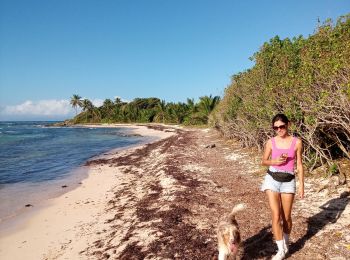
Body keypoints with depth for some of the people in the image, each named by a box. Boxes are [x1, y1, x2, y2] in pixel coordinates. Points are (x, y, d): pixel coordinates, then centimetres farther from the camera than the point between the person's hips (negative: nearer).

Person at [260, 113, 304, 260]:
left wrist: (301, 185, 1)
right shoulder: (271, 142, -2)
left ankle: (286, 244, 36)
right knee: (276, 216, -5)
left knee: (286, 217, 10)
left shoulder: (297, 142, -3)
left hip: (288, 182, 0)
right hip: (272, 180, 0)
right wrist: (274, 161, -13)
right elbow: (263, 161, 7)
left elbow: (299, 165, 2)